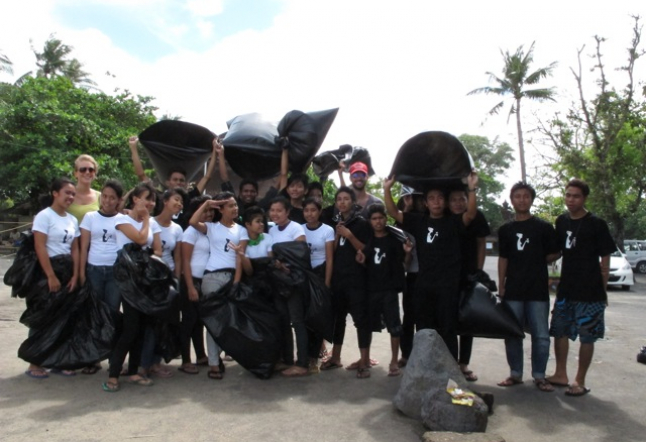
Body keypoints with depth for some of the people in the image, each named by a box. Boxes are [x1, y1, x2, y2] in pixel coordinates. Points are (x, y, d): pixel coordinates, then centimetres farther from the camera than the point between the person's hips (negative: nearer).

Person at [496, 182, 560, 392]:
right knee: (512, 335, 7)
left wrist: (537, 262, 0)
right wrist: (501, 287, 7)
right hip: (513, 291, 2)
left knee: (541, 336, 2)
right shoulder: (505, 229, 9)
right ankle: (515, 374, 20)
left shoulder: (544, 227, 2)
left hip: (538, 290, -2)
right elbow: (503, 259, 10)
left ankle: (539, 376, 16)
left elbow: (555, 254, 7)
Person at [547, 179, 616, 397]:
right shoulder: (561, 221, 7)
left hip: (590, 291, -5)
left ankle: (580, 382, 15)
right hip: (565, 289, 6)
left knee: (587, 337, 3)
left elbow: (605, 259, -5)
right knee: (560, 331, 12)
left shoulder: (596, 224, -7)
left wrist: (602, 290, -6)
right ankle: (561, 374, 26)